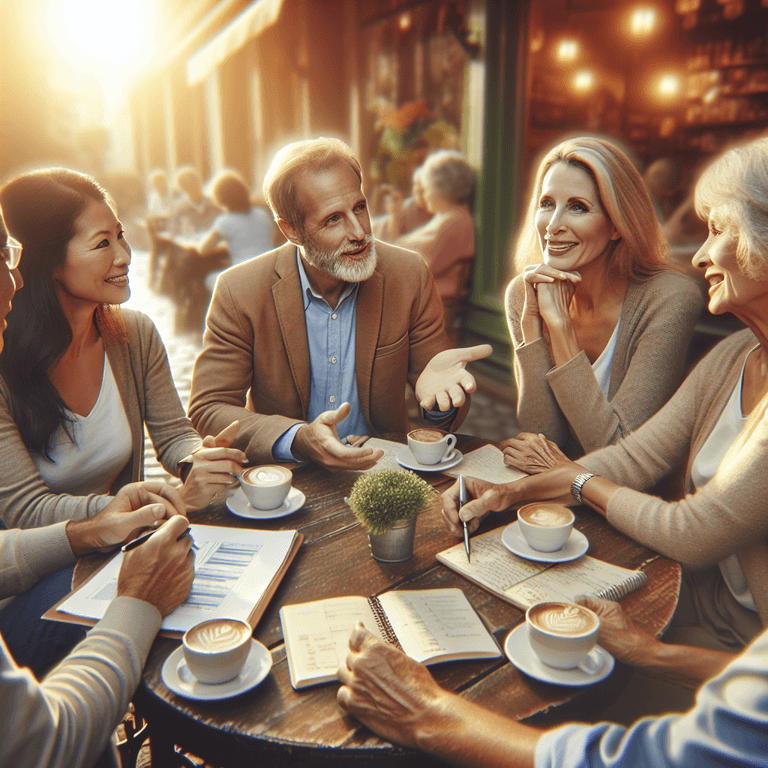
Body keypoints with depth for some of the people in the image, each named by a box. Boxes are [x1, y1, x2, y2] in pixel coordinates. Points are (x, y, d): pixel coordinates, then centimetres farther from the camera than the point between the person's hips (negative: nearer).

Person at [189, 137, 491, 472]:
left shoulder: (410, 277, -7)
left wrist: (437, 394, -26)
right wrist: (299, 439, -27)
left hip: (383, 473, 0)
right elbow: (207, 412, -10)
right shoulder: (239, 293, -11)